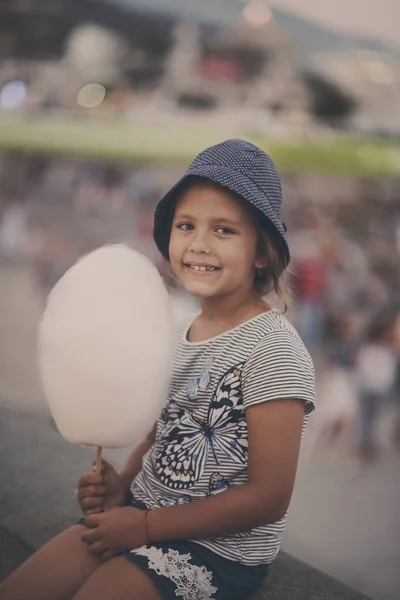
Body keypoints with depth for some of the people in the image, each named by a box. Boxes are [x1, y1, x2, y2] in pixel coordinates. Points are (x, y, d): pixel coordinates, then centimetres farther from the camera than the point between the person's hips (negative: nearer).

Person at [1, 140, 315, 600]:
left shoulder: (274, 350, -19)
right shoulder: (183, 333, 5)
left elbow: (268, 498, -19)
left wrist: (146, 525, -15)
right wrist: (121, 482, -2)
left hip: (222, 547, -7)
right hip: (141, 512, 7)